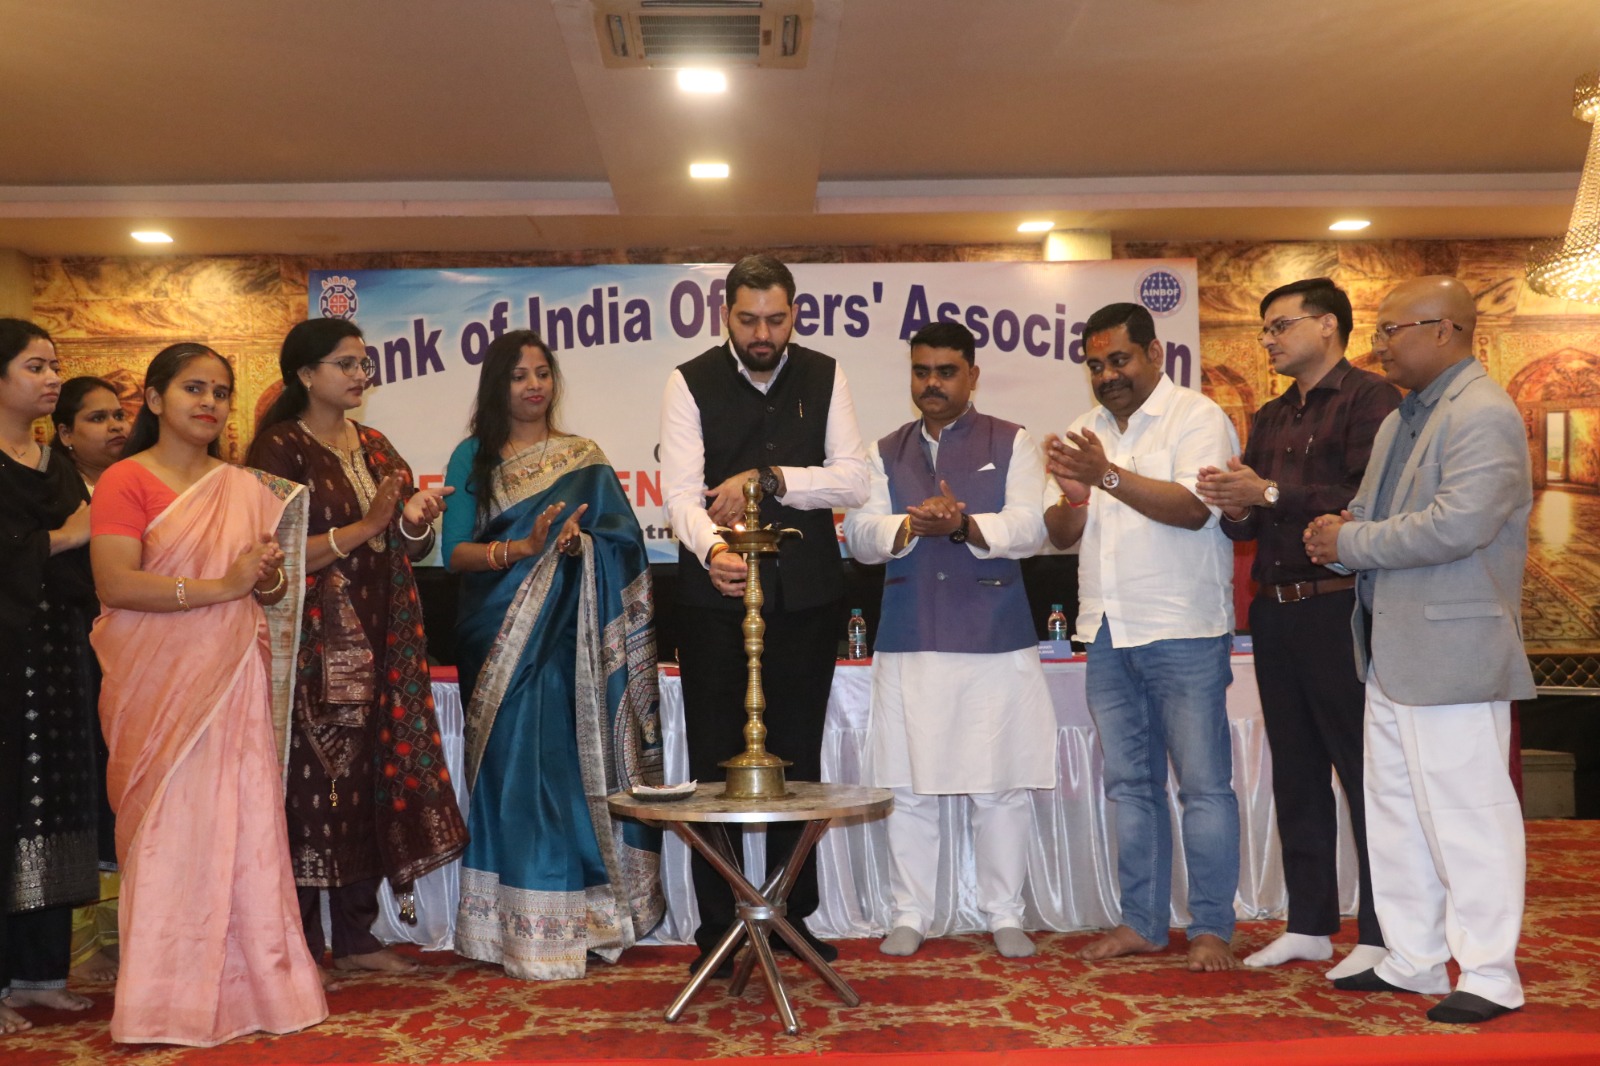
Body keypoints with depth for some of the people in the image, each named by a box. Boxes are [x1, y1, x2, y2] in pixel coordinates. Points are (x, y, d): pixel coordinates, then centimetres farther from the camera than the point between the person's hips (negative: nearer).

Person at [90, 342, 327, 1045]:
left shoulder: (246, 488, 14)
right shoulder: (126, 481, -3)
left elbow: (273, 576, 22)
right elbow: (115, 584, -15)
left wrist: (271, 584, -2)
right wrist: (222, 587, -18)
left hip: (233, 680, 5)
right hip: (159, 681, -4)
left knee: (243, 818, 2)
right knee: (171, 825, -3)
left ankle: (247, 980, 11)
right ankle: (167, 998, 8)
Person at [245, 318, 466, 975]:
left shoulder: (375, 447, 16)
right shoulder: (280, 448, -4)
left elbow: (412, 550, 16)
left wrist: (416, 520, -5)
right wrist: (363, 528, -19)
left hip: (381, 644, 6)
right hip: (314, 646, -6)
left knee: (375, 780, 5)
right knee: (314, 783, -5)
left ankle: (355, 935, 14)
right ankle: (300, 943, 6)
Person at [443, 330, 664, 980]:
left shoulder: (584, 460, 11)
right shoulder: (473, 458, 8)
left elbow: (622, 543, 5)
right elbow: (455, 552, -2)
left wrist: (578, 541, -15)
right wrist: (524, 548, -18)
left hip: (568, 641, 1)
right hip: (498, 641, 0)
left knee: (571, 770, -2)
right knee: (513, 772, -2)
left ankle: (575, 920, 7)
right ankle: (522, 929, 5)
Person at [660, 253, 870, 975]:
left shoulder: (823, 377, 4)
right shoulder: (691, 383, -3)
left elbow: (854, 481, -5)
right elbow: (681, 491, -15)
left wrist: (768, 477, -16)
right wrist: (712, 549, -35)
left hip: (806, 596, 3)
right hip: (716, 594, -2)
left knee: (799, 759, 12)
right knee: (714, 761, 2)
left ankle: (793, 916, 25)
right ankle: (716, 928, 13)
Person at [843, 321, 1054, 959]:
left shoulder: (1011, 444, 7)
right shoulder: (886, 454, 15)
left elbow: (1029, 528, -6)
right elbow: (861, 535, 3)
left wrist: (965, 525, -22)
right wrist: (912, 526, -17)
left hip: (995, 642, -2)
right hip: (909, 642, 2)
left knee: (1001, 787, 3)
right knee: (907, 788, 6)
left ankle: (1004, 915, 16)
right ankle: (910, 916, 18)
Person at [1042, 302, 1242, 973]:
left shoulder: (1197, 418, -3)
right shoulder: (1086, 433, 15)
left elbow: (1194, 507, -19)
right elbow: (1061, 535, 11)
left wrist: (1108, 475, -23)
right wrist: (1073, 495, -10)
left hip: (1183, 634, -6)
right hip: (1108, 634, 6)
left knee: (1203, 785, -1)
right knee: (1130, 785, 11)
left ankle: (1211, 928, 8)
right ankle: (1141, 923, 20)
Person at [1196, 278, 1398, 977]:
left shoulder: (1368, 400, -6)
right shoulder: (1269, 420, 18)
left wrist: (1270, 493, -18)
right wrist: (1234, 509, -6)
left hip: (1339, 611, -8)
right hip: (1275, 612, 8)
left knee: (1363, 772, -2)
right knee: (1295, 774, 13)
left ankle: (1380, 934, 9)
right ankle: (1308, 925, 22)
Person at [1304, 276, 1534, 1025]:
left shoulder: (1484, 416, -14)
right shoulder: (1401, 421, 17)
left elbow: (1458, 525, -26)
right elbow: (1370, 513, 21)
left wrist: (1350, 544, -15)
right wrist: (1341, 531, -3)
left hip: (1451, 652, -10)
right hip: (1391, 653, 10)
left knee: (1466, 817, -1)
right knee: (1395, 813, 16)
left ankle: (1489, 977, 11)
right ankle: (1412, 961, 28)